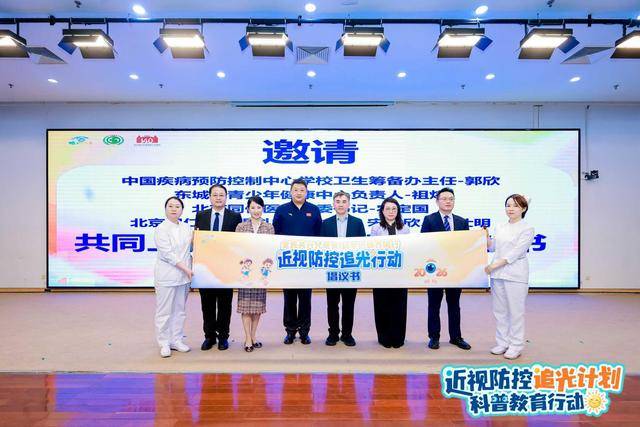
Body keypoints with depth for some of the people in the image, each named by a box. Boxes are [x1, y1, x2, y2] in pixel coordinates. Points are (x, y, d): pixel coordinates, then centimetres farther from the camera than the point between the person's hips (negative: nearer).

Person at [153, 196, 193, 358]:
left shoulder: (187, 228, 9)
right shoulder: (161, 229, -6)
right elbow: (167, 254, -13)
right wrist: (185, 268, -15)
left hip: (183, 276, 5)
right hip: (166, 276, -5)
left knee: (179, 310, 12)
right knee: (164, 311, 2)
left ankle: (176, 340, 23)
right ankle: (164, 343, 14)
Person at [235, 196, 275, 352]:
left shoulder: (269, 227, 5)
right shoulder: (241, 227, 2)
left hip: (262, 270, 2)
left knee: (258, 303, 8)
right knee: (246, 303, -1)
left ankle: (253, 336, 20)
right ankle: (248, 339, 7)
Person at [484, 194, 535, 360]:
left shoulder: (527, 229, -5)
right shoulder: (500, 227, 13)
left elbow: (515, 253, -14)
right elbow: (493, 247, 18)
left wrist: (493, 265, -18)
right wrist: (486, 237, 0)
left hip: (515, 275, -6)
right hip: (497, 274, 6)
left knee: (515, 311, 1)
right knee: (500, 310, 11)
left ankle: (516, 346, 13)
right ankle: (502, 343, 22)